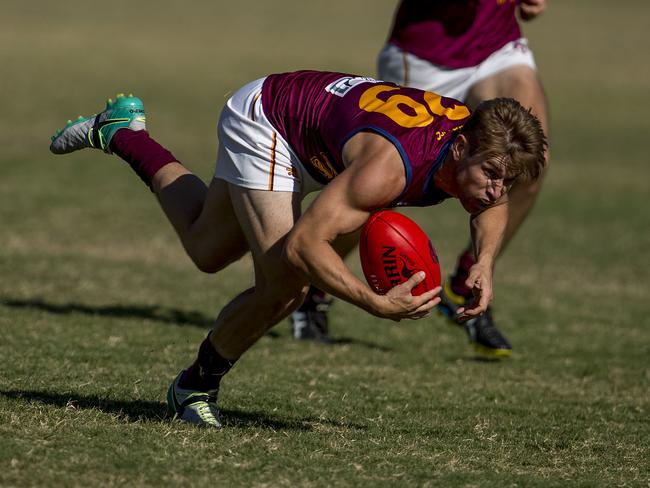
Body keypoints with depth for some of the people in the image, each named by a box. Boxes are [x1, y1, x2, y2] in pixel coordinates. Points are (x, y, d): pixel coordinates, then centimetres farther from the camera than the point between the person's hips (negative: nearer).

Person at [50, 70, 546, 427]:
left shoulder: (482, 147, -22)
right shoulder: (388, 165, -44)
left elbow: (492, 205, 5)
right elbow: (302, 244, -43)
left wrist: (485, 263, -15)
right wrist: (379, 304, -49)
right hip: (261, 117, -8)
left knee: (207, 249, 27)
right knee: (284, 285, -22)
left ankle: (122, 132, 46)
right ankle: (197, 386, 4)